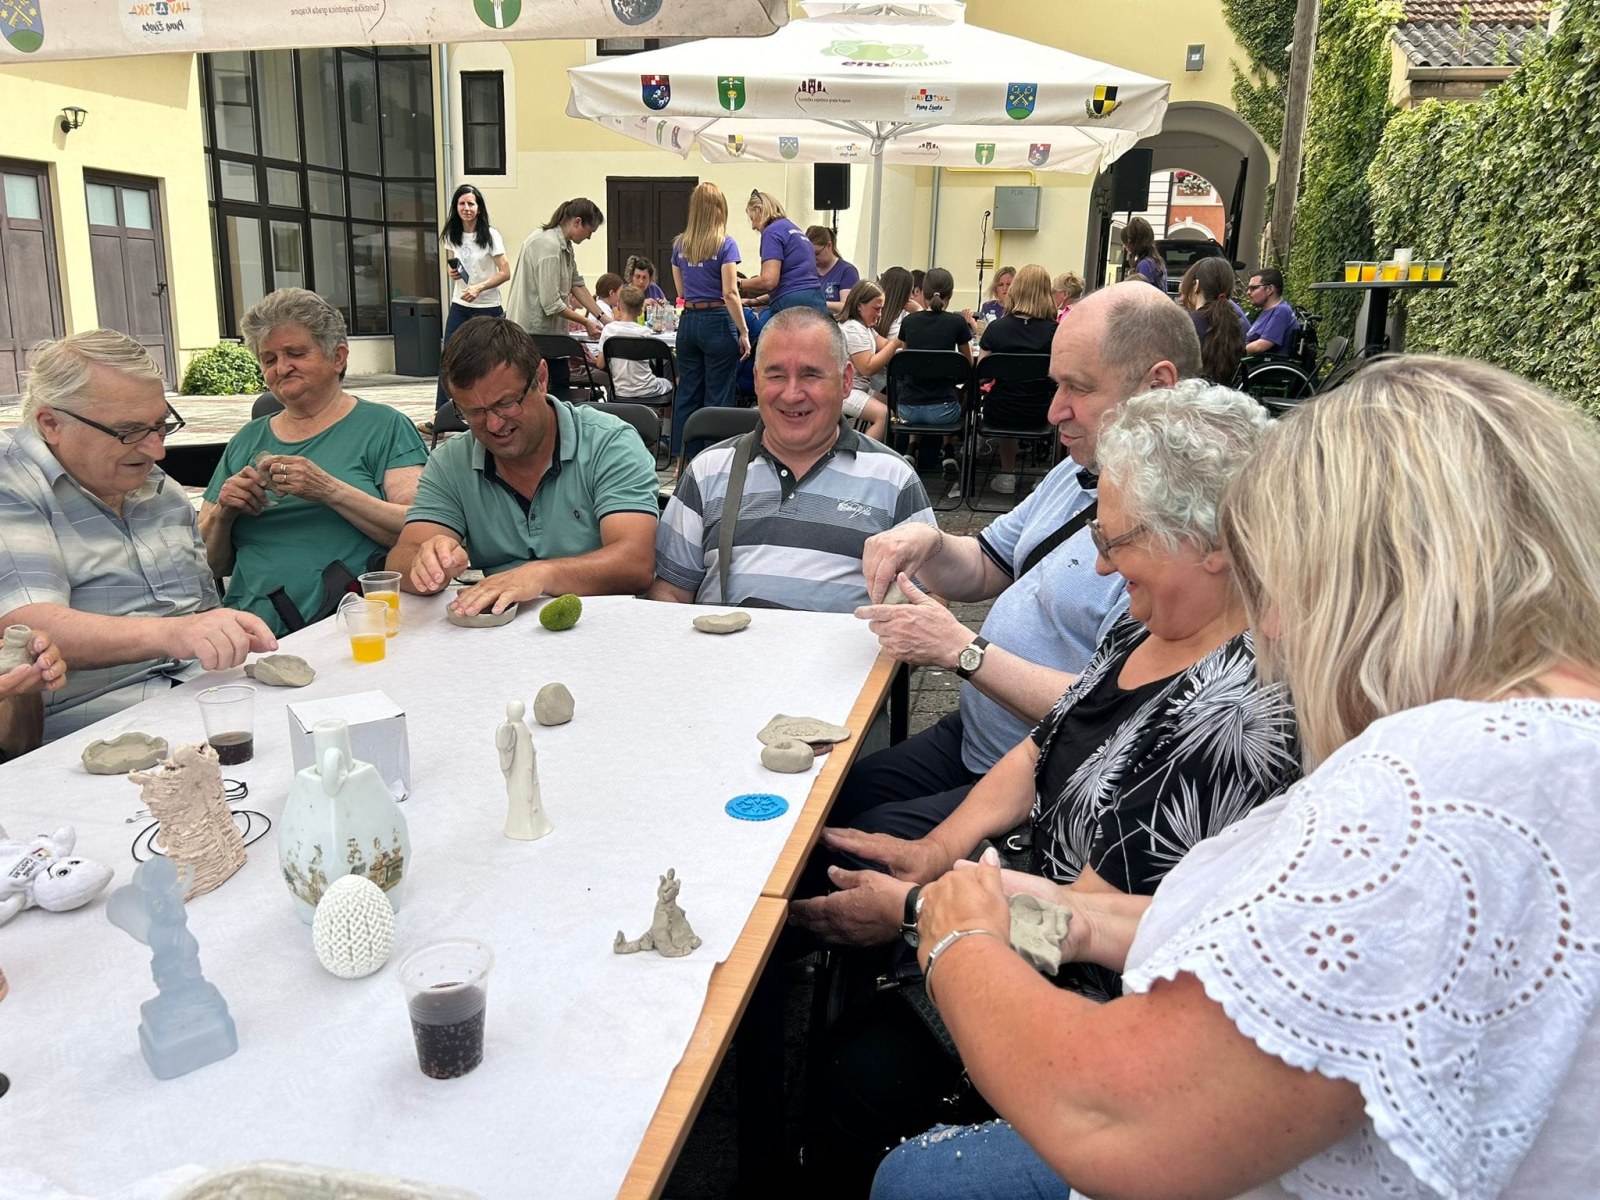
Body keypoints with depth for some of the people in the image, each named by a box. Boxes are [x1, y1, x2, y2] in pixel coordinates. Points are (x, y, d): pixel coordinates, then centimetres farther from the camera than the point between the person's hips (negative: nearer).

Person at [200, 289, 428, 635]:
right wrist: (222, 514, 3)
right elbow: (212, 566, 23)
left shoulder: (384, 427, 8)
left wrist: (330, 490, -15)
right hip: (249, 630, 4)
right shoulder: (246, 442, 21)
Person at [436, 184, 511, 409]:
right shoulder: (451, 235, 5)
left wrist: (479, 288, -23)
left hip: (487, 308, -4)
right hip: (459, 306, 4)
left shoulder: (490, 236, -9)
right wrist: (451, 272, -4)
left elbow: (505, 273, -12)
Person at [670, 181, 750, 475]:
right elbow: (729, 293, -14)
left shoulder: (680, 245, 9)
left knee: (687, 393, 10)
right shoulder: (725, 244, -8)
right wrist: (744, 332, -10)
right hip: (718, 322, -5)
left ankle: (684, 461, 13)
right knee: (717, 396, 1)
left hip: (688, 321, 5)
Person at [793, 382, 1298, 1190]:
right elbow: (1042, 751, 10)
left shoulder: (1234, 713, -30)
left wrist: (912, 909, -16)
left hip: (1093, 992, -9)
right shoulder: (1148, 625, -1)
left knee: (875, 1074, -20)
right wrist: (938, 849, -2)